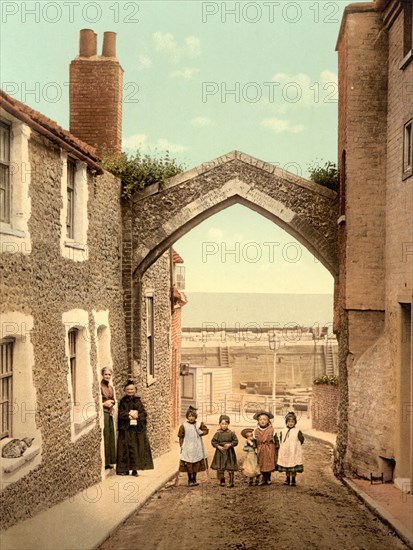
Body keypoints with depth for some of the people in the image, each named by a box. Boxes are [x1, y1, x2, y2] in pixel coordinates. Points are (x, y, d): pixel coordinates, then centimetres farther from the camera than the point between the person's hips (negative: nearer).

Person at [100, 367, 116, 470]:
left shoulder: (111, 387, 15)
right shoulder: (99, 386, -8)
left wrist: (111, 402, 0)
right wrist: (104, 403, -14)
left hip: (110, 413, 8)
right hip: (102, 412, -8)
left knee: (110, 437, 8)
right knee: (104, 437, -9)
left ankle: (109, 462, 14)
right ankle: (104, 462, -6)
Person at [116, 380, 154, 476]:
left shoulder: (138, 401, 13)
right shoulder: (123, 401, 6)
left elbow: (144, 413, 5)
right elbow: (120, 414, -4)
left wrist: (137, 416, -12)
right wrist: (129, 415, -15)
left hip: (138, 428, 3)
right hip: (126, 428, -3)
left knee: (137, 448, -1)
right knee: (126, 448, -5)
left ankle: (135, 469, 3)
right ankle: (125, 469, -1)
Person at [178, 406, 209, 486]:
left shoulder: (199, 424, 2)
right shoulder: (184, 426, -3)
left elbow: (206, 430, 9)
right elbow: (181, 436, 0)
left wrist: (201, 432, -11)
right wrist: (181, 445, -7)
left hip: (197, 448, 2)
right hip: (188, 448, -2)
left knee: (196, 464, 7)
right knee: (189, 465, 0)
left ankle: (194, 479, 20)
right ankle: (190, 480, 12)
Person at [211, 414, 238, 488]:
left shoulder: (231, 433, -3)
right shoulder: (218, 433, -1)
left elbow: (236, 441, 0)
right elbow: (213, 441, 0)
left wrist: (230, 444, -15)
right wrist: (218, 446, -13)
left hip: (229, 452, -1)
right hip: (220, 452, 1)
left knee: (230, 468, 1)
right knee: (220, 468, 6)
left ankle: (231, 481, 10)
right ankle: (222, 481, 20)